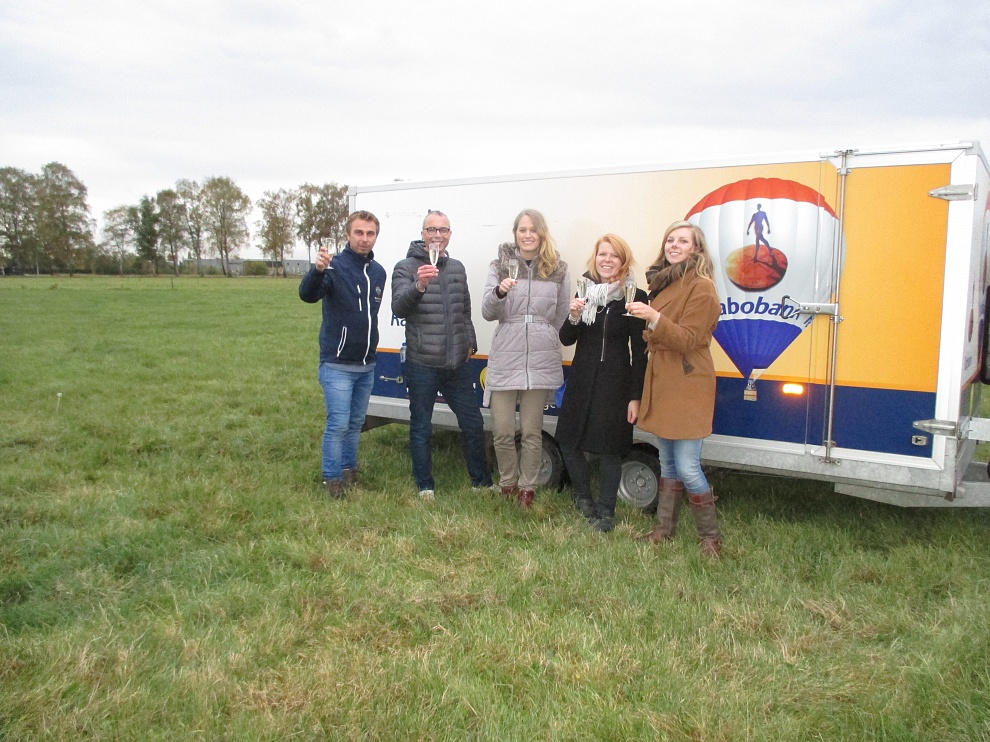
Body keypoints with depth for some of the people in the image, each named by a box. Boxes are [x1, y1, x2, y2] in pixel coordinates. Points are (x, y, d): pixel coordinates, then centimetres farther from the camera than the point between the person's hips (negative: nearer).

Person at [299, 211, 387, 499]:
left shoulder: (379, 272, 7)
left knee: (356, 422, 16)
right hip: (338, 365, -6)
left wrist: (372, 347, 11)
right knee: (338, 424, -4)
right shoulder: (335, 267, -13)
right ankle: (332, 479, 9)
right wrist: (317, 270, -51)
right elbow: (307, 294, -31)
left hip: (367, 365, 6)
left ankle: (349, 470, 30)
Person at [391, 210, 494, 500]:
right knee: (421, 428, 7)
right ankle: (425, 486, 22)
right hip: (422, 365, -5)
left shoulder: (457, 268, 12)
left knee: (473, 424, 11)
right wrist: (418, 286, -38)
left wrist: (471, 343, 16)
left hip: (457, 364, 5)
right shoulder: (406, 267, -6)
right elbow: (399, 308, -21)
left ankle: (482, 481, 27)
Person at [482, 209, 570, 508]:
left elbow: (561, 317, 12)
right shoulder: (500, 265, 4)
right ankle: (507, 484, 26)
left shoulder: (558, 270, 5)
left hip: (541, 361, 0)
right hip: (504, 360, 0)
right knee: (503, 432, 3)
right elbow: (487, 313, -5)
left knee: (532, 432, 9)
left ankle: (527, 487, 25)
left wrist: (546, 340, 4)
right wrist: (499, 292, -23)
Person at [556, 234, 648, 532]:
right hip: (581, 378, 5)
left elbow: (639, 350, -7)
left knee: (609, 448, 3)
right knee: (568, 440, 9)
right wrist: (573, 317, -14)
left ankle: (606, 511, 19)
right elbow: (566, 339, 8)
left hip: (615, 383, -4)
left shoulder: (634, 297, -7)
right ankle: (583, 497, 31)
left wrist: (636, 396, -10)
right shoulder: (584, 292, 6)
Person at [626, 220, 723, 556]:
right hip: (661, 384, 9)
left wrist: (654, 318, -30)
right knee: (667, 464, 15)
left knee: (687, 468, -7)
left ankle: (711, 536, 8)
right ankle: (664, 529, 24)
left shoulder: (701, 287, -12)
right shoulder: (664, 282, 15)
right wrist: (649, 333, 9)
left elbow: (687, 340, -19)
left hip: (687, 387, -8)